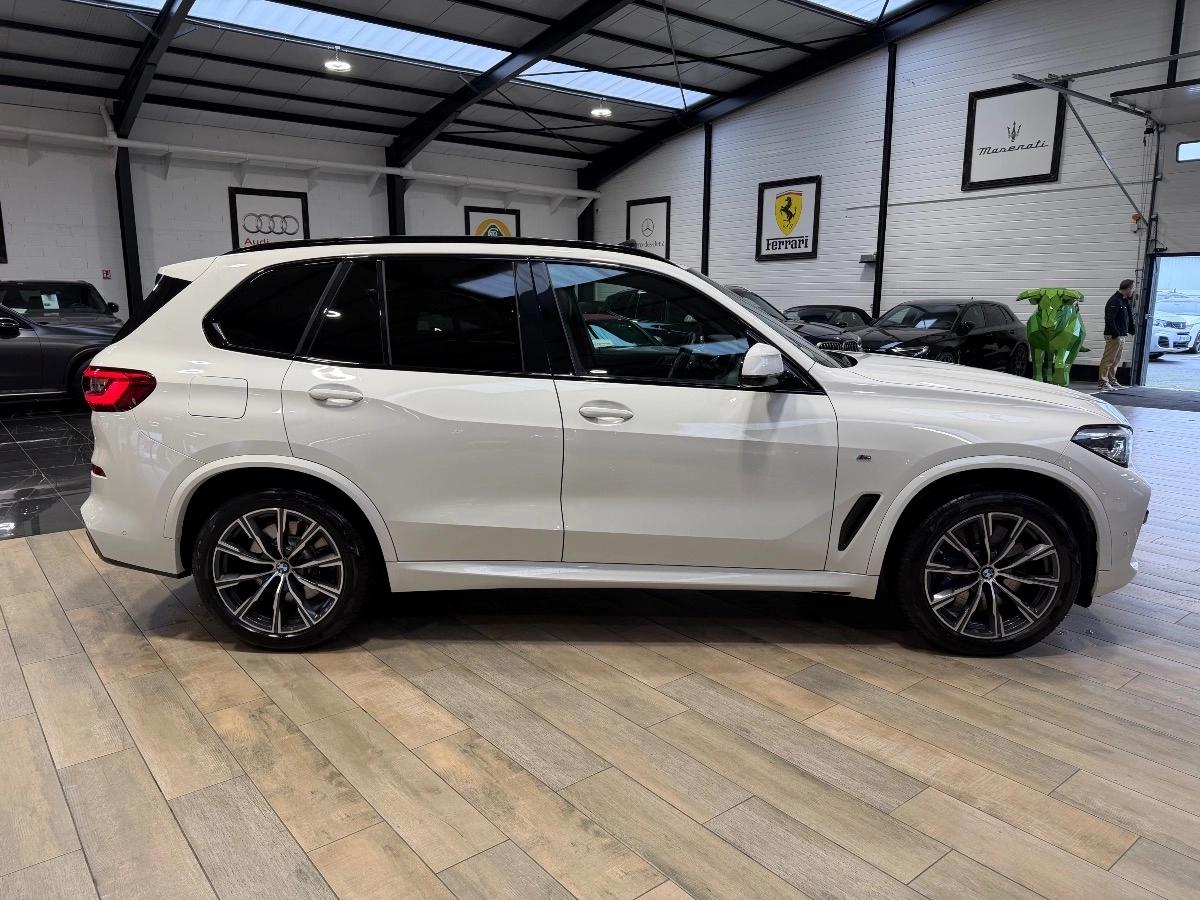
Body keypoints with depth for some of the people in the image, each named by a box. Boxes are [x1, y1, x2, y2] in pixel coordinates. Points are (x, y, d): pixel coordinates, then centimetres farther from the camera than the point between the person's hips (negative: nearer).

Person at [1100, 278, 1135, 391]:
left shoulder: (1124, 301, 16)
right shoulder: (1114, 301, -15)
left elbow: (1128, 318, 23)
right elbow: (1109, 319, -22)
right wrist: (1115, 334, -23)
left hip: (1121, 335, 11)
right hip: (1114, 336, -10)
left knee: (1116, 360, 16)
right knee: (1108, 360, -7)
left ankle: (1112, 381, 23)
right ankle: (1103, 382, -6)